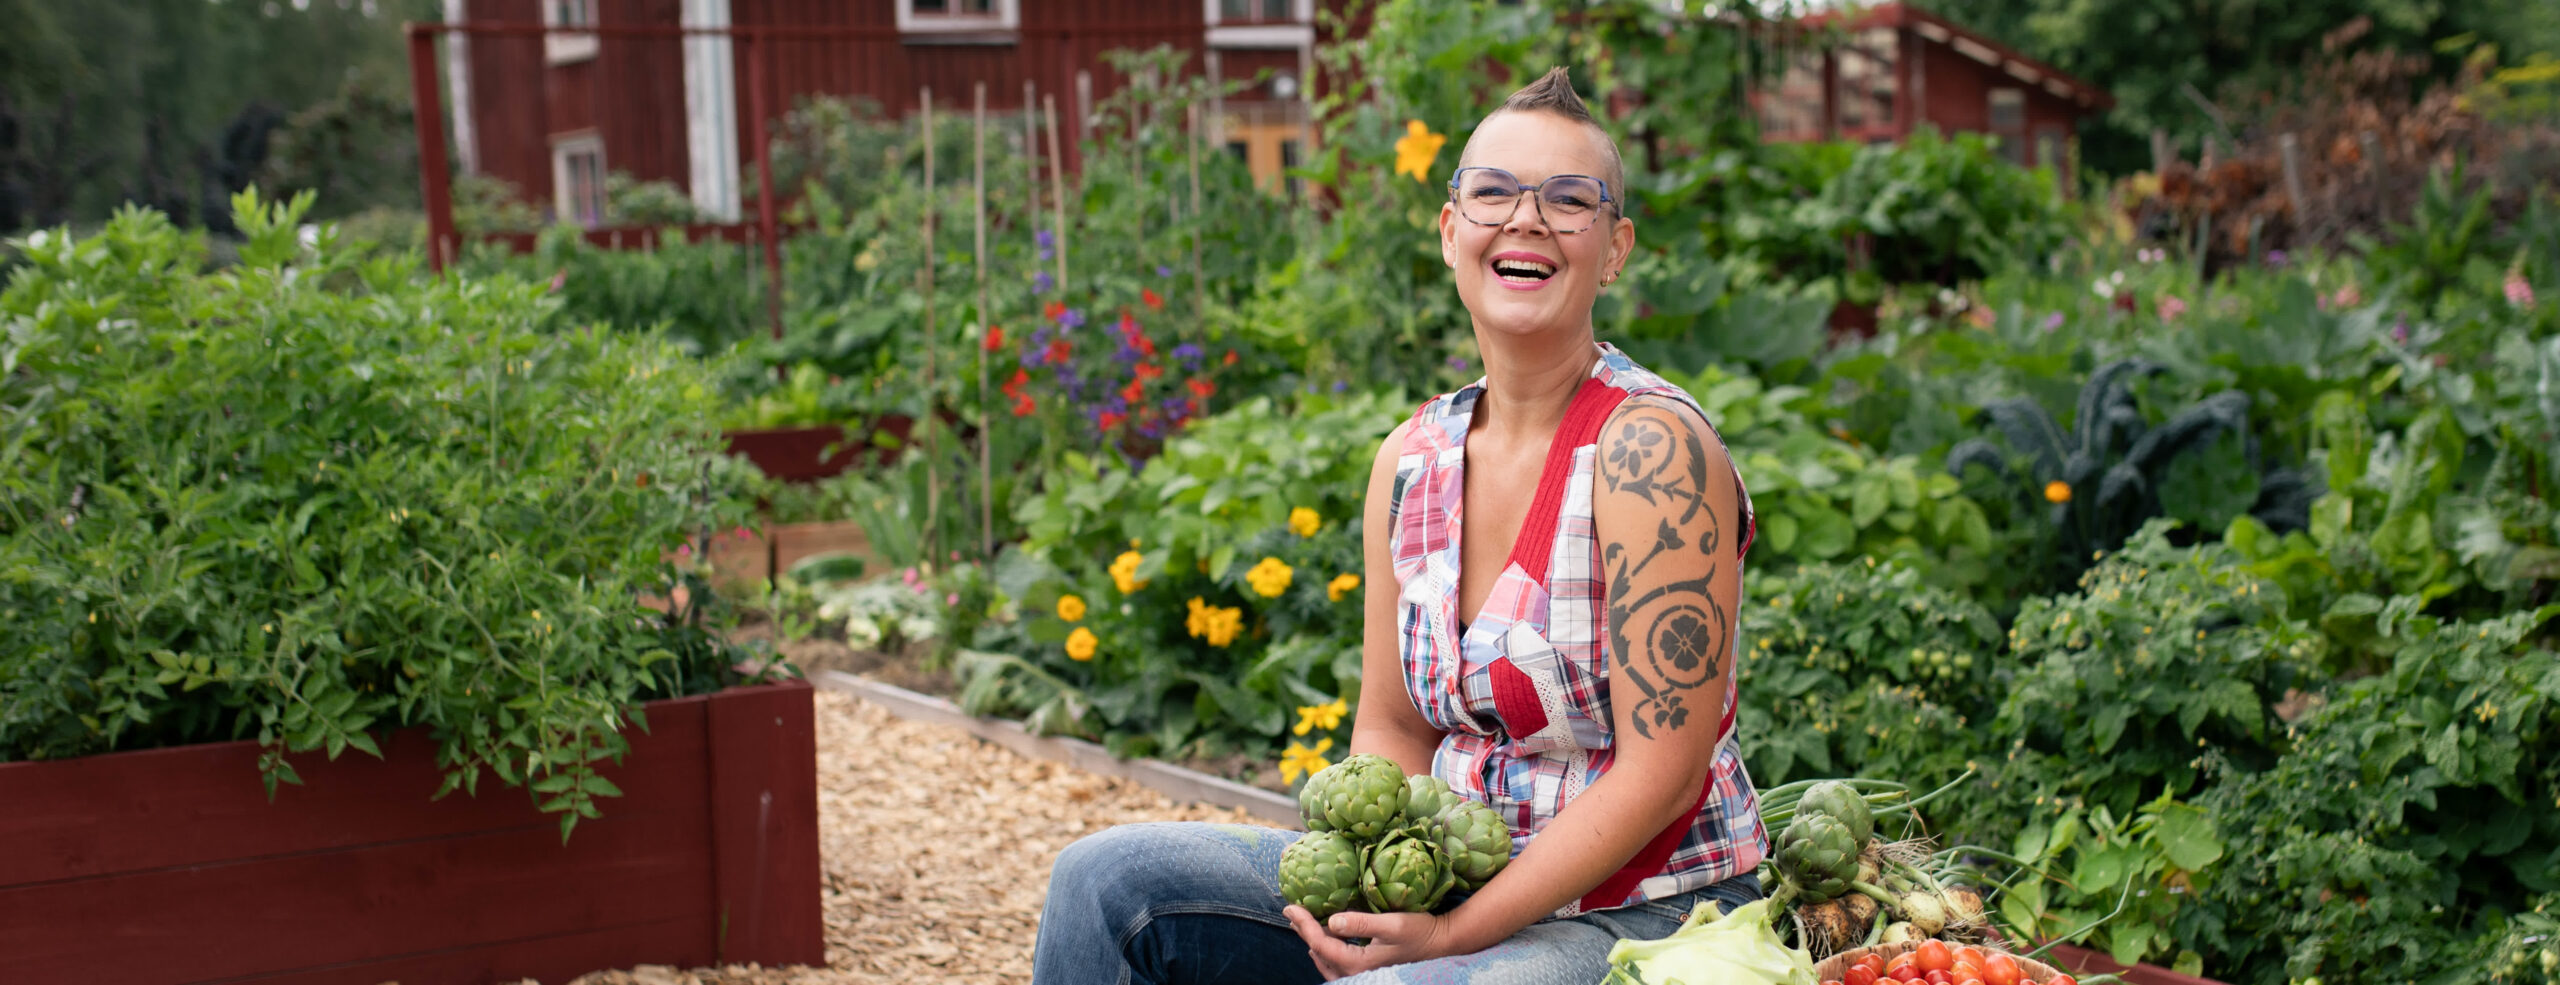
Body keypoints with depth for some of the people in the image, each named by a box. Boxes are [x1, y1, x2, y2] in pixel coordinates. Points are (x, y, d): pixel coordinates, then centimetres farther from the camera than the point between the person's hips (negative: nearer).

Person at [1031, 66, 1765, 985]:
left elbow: (1661, 772, -18)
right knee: (1106, 880, -2)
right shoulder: (1411, 460, 4)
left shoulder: (1651, 447, -17)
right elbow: (1390, 730, 9)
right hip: (1458, 876, 7)